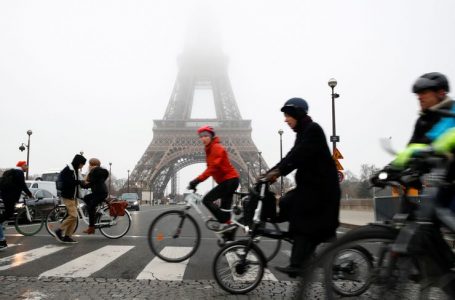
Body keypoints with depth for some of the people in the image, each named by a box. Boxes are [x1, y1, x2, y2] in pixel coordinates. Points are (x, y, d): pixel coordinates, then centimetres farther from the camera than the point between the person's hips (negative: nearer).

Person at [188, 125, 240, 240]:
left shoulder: (217, 148, -14)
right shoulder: (210, 149, 16)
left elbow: (213, 167, -26)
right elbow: (211, 168, 14)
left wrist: (197, 180, -30)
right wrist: (197, 181, 6)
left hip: (230, 180, -10)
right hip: (228, 180, 10)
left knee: (207, 200, -15)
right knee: (225, 209, 8)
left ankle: (226, 223, -13)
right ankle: (229, 240, 12)